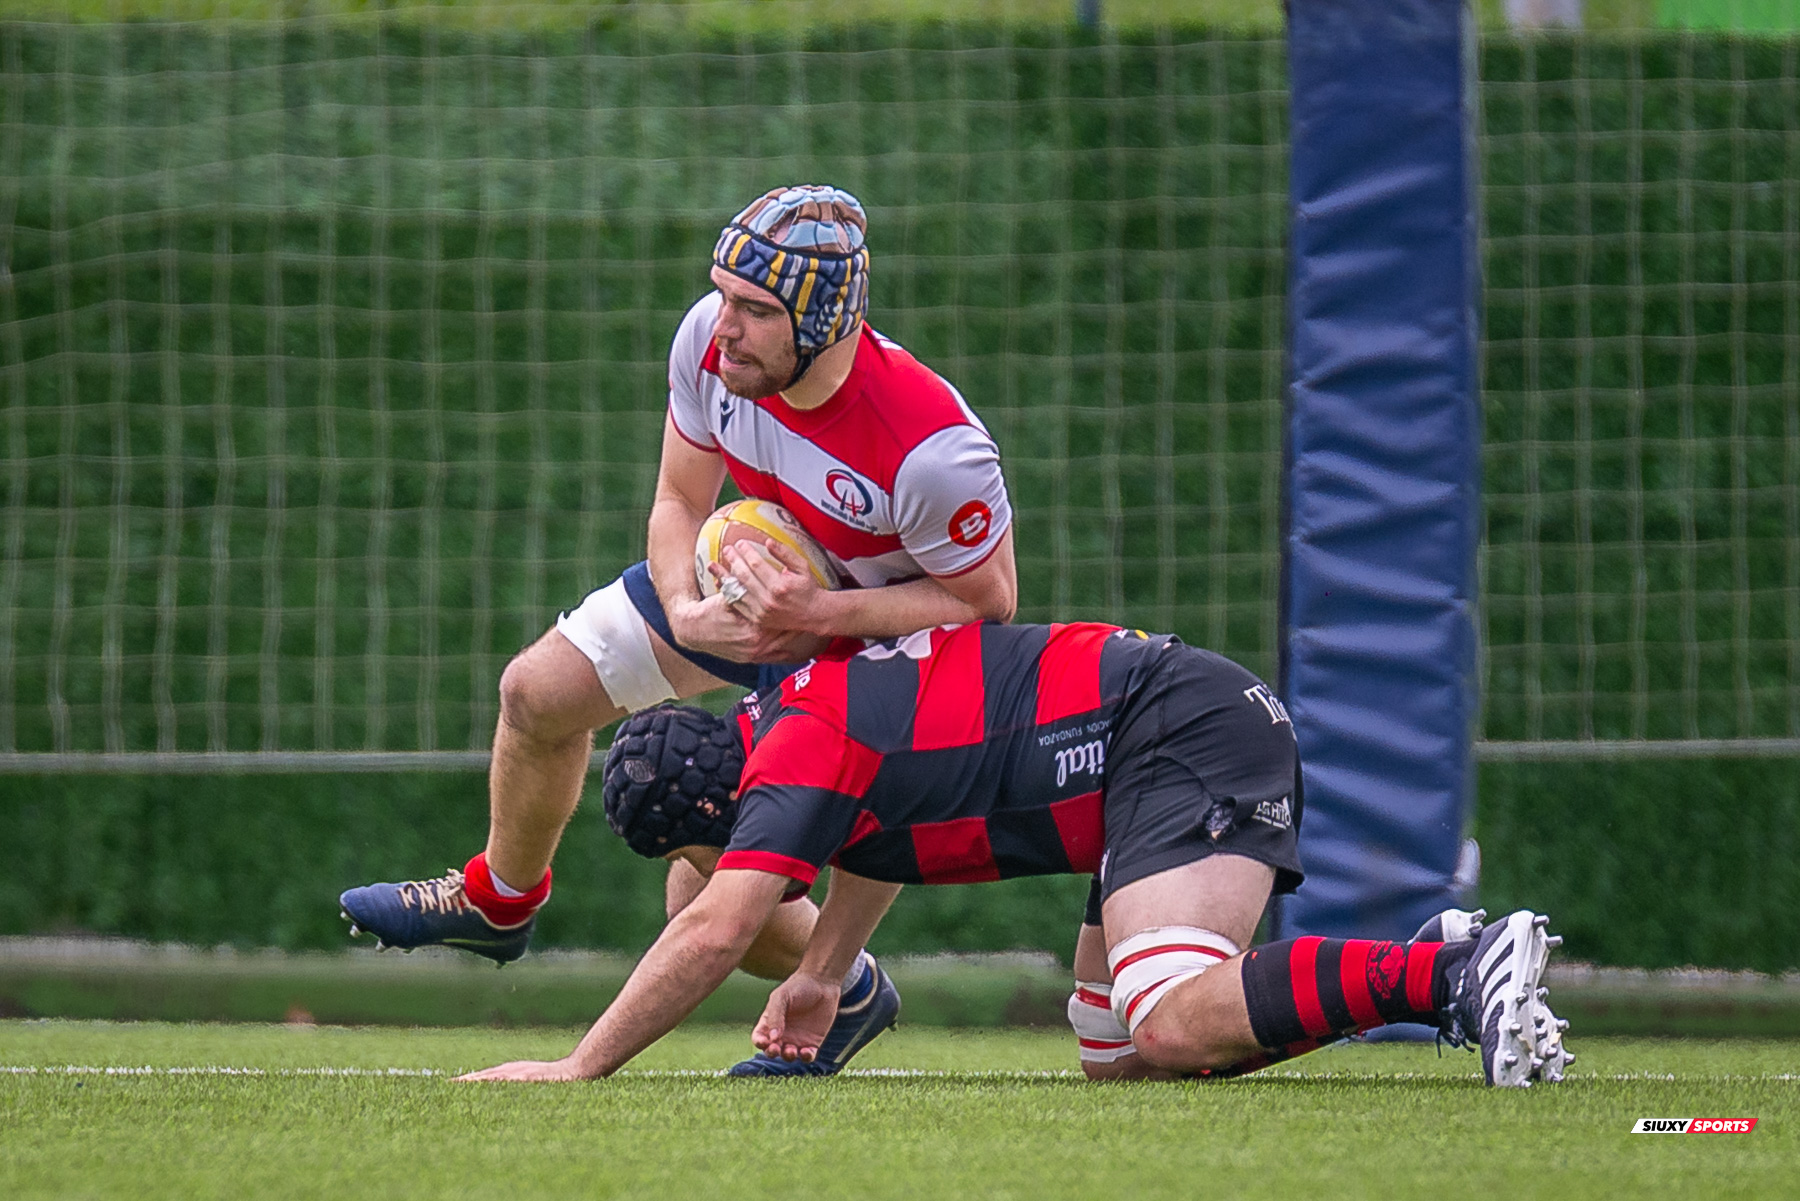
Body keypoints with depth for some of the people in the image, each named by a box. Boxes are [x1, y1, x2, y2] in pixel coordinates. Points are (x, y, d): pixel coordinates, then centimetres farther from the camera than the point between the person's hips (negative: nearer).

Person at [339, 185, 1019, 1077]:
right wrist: (684, 613, -27)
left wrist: (820, 613, -34)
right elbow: (680, 502, -7)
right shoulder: (711, 342, -24)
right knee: (539, 692, 8)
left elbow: (989, 600, -23)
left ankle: (844, 990, 21)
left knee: (711, 900, -12)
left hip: (872, 641, -6)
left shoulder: (931, 450, -40)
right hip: (754, 582, 6)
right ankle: (499, 902, 36)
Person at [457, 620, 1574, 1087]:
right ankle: (1434, 965, 6)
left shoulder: (799, 757, -12)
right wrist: (823, 974, 41)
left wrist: (578, 1069, -14)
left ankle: (1455, 976, -29)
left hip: (1181, 727, -10)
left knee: (1172, 1031, -28)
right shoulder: (808, 697, 17)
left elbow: (712, 935, -20)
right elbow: (889, 815, 39)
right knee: (1116, 1059, 8)